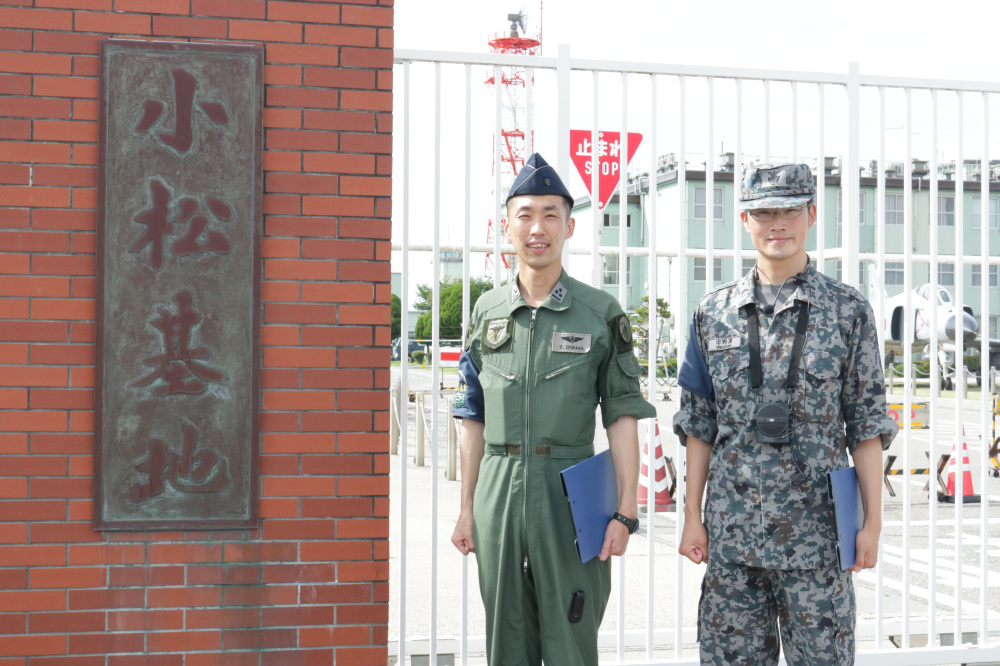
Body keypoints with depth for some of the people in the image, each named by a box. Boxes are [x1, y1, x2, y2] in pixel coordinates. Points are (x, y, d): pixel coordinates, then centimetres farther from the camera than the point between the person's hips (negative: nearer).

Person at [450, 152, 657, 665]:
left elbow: (621, 417, -2)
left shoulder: (601, 313, 0)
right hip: (498, 492, 3)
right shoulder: (487, 311, 10)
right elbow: (474, 418, 13)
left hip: (571, 491, -3)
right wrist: (467, 508, 10)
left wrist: (625, 511, -9)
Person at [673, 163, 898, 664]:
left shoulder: (848, 312, 2)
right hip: (732, 529, 2)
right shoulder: (714, 314, 7)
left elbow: (866, 423, 2)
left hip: (816, 529, -2)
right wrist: (692, 515, 5)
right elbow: (699, 424, 9)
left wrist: (872, 521, -2)